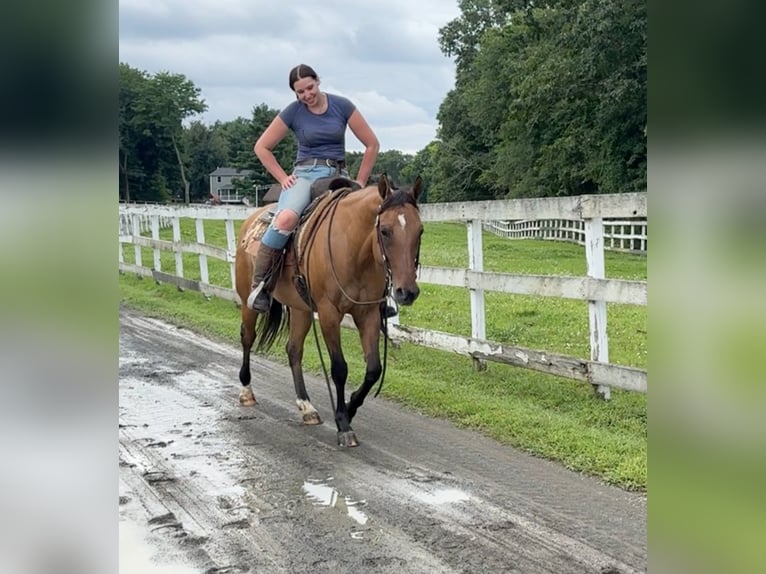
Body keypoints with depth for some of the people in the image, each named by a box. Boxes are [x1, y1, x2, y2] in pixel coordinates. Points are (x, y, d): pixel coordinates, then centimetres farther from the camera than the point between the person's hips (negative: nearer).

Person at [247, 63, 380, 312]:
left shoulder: (342, 105, 2)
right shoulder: (293, 112, 2)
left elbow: (372, 144, 6)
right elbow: (261, 147, 10)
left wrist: (360, 182, 3)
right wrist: (282, 177, 1)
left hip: (338, 175, 2)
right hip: (306, 173, -2)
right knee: (286, 218, -35)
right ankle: (260, 285, -24)